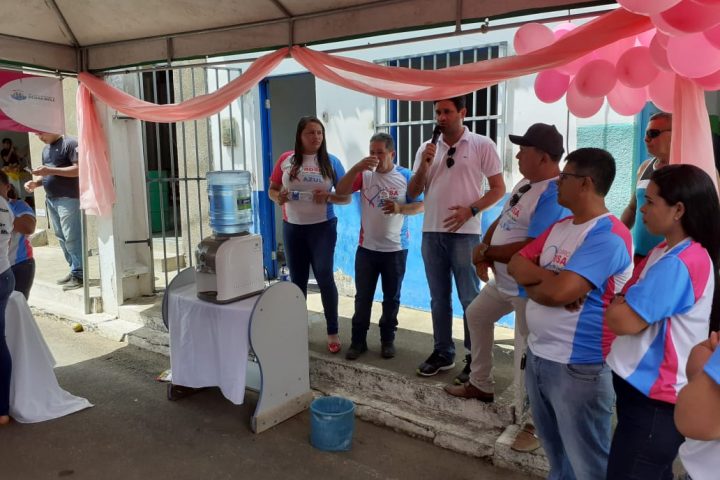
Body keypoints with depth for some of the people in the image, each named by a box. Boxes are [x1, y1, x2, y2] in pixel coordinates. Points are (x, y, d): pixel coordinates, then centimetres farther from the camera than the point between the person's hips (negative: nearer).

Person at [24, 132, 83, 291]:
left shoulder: (69, 143, -8)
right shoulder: (46, 149, 19)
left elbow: (79, 169, -18)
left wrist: (51, 170, -22)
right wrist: (36, 182, 5)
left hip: (68, 199, -9)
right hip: (51, 199, 9)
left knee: (72, 238, -9)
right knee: (61, 237, 10)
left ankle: (79, 274, -5)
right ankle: (74, 270, 17)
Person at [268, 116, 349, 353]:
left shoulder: (331, 162, -2)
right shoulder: (286, 160, 1)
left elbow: (346, 197, 0)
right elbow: (272, 190, 8)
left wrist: (329, 197, -19)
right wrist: (278, 197, -14)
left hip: (322, 227, -2)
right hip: (292, 227, 2)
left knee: (324, 276, -3)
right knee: (297, 279, 12)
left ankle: (333, 332, 9)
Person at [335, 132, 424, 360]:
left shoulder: (405, 176, -5)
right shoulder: (364, 174, -2)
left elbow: (420, 206, -2)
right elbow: (341, 191, -11)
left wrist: (399, 208, -21)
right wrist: (356, 167, -22)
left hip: (396, 248, -1)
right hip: (366, 247, 1)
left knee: (391, 298, 11)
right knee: (362, 297, 8)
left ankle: (387, 340, 26)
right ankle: (358, 341, 20)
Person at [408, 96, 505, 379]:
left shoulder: (482, 145, -3)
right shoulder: (427, 148, 8)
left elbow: (498, 189, -2)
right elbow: (413, 192, 8)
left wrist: (471, 210, -14)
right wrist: (424, 164, -7)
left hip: (465, 233, -4)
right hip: (431, 233, 5)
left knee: (470, 299, 2)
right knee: (439, 298, 13)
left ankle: (475, 358, 14)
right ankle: (443, 352, 25)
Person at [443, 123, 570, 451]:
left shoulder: (554, 196, -26)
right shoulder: (527, 182, 6)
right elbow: (503, 219, 12)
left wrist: (486, 254, -19)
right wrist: (484, 246, -7)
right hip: (504, 280, 11)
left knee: (528, 355, -2)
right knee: (476, 315, 24)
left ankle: (529, 420, 16)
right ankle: (480, 384, 39)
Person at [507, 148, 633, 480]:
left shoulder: (608, 235, -20)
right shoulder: (559, 227, 9)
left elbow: (559, 292, -29)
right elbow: (516, 264, 4)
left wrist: (532, 284, -8)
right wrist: (549, 278, -15)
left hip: (578, 366, -8)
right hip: (537, 355, 8)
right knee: (555, 453, 25)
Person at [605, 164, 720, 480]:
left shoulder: (677, 264, -25)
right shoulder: (668, 252, 7)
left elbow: (625, 321, -24)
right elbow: (632, 301, 15)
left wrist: (611, 306, -4)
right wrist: (619, 303, -5)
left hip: (655, 396, -10)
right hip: (647, 387, 10)